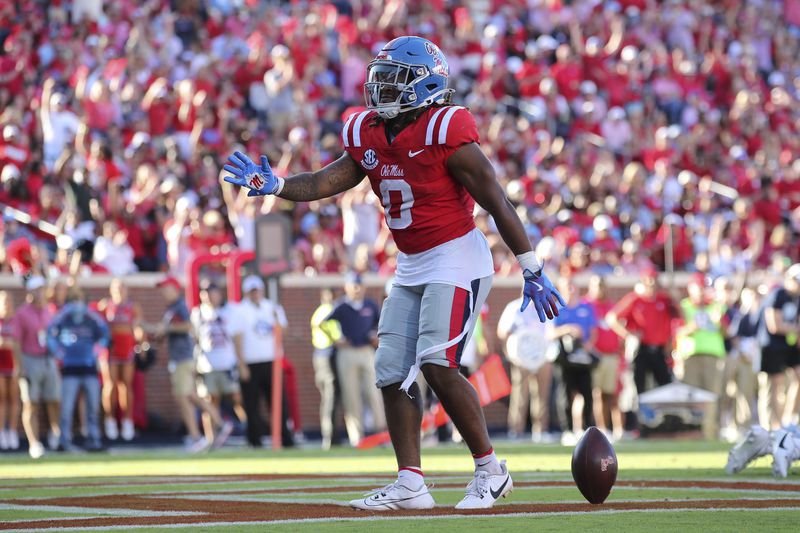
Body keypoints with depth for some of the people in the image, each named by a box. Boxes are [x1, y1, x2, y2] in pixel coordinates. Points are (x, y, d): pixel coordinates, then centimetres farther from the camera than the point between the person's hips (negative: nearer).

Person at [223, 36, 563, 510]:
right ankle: (410, 484, 7)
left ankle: (490, 471, -6)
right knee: (393, 372, 3)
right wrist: (274, 186, -16)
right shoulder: (369, 137, 6)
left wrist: (532, 271, -16)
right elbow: (324, 182, 4)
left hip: (457, 259, -9)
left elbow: (497, 203, -16)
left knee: (438, 365, -19)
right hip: (411, 269, 9)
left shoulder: (447, 133, -17)